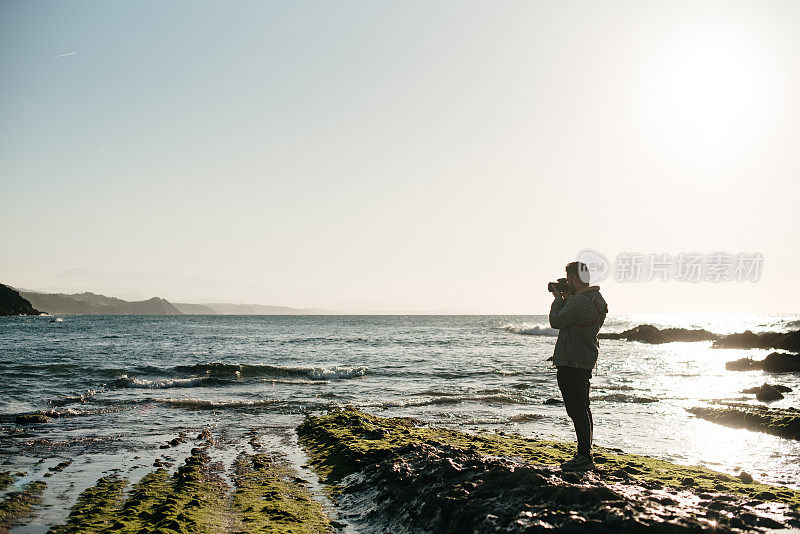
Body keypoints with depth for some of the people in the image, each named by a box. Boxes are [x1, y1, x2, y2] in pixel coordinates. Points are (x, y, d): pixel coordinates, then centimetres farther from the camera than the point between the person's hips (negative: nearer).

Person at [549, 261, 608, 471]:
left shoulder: (579, 302, -21)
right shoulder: (596, 298, 12)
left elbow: (555, 321, -18)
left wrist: (559, 298, -4)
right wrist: (566, 298, 12)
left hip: (572, 364, -11)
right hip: (585, 361, 11)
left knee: (577, 411, -6)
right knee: (582, 410, 16)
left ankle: (585, 457, -2)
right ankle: (584, 455, 24)